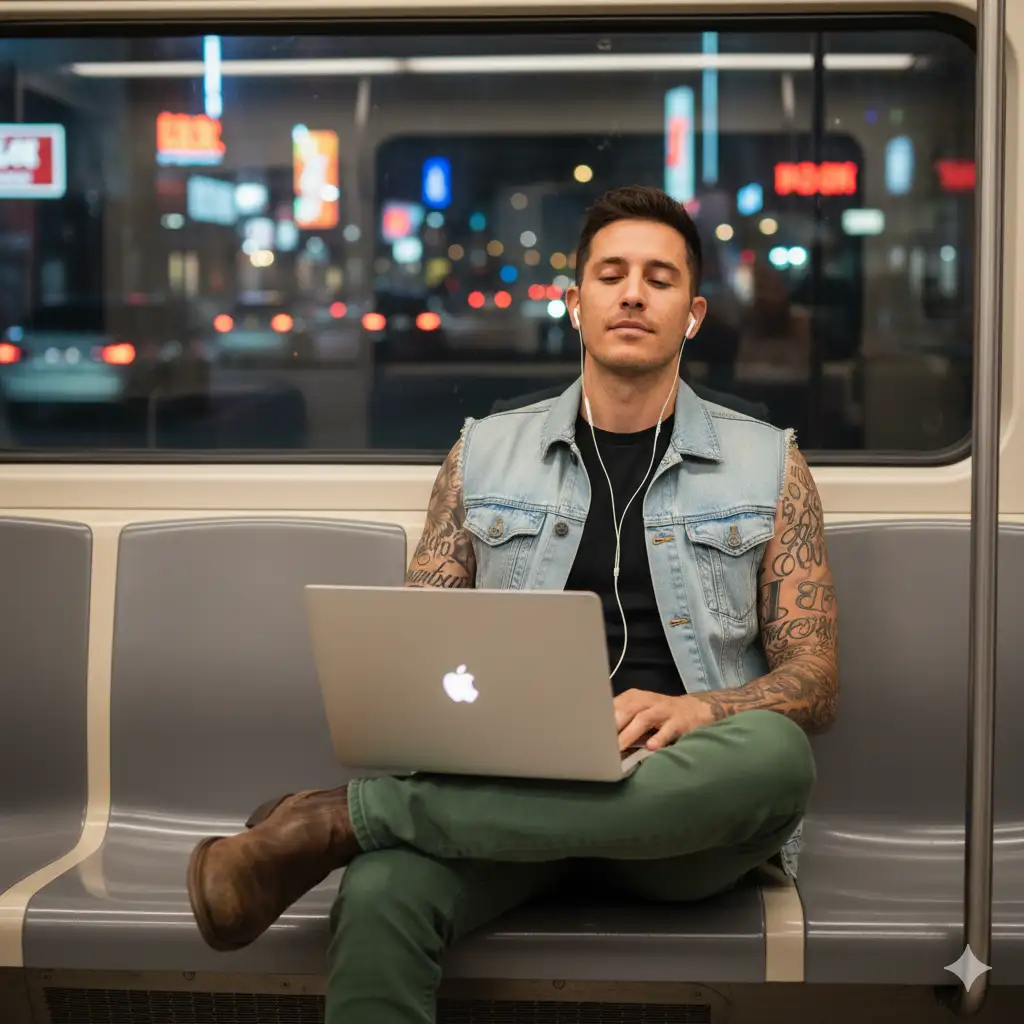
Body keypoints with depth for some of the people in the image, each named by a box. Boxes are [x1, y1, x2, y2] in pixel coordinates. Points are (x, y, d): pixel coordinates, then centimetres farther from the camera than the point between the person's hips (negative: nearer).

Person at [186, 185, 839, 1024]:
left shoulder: (768, 465, 11)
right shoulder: (486, 454, 16)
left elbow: (815, 684, 6)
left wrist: (695, 709, -16)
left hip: (679, 806, 2)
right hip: (510, 789, -2)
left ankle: (342, 817, -31)